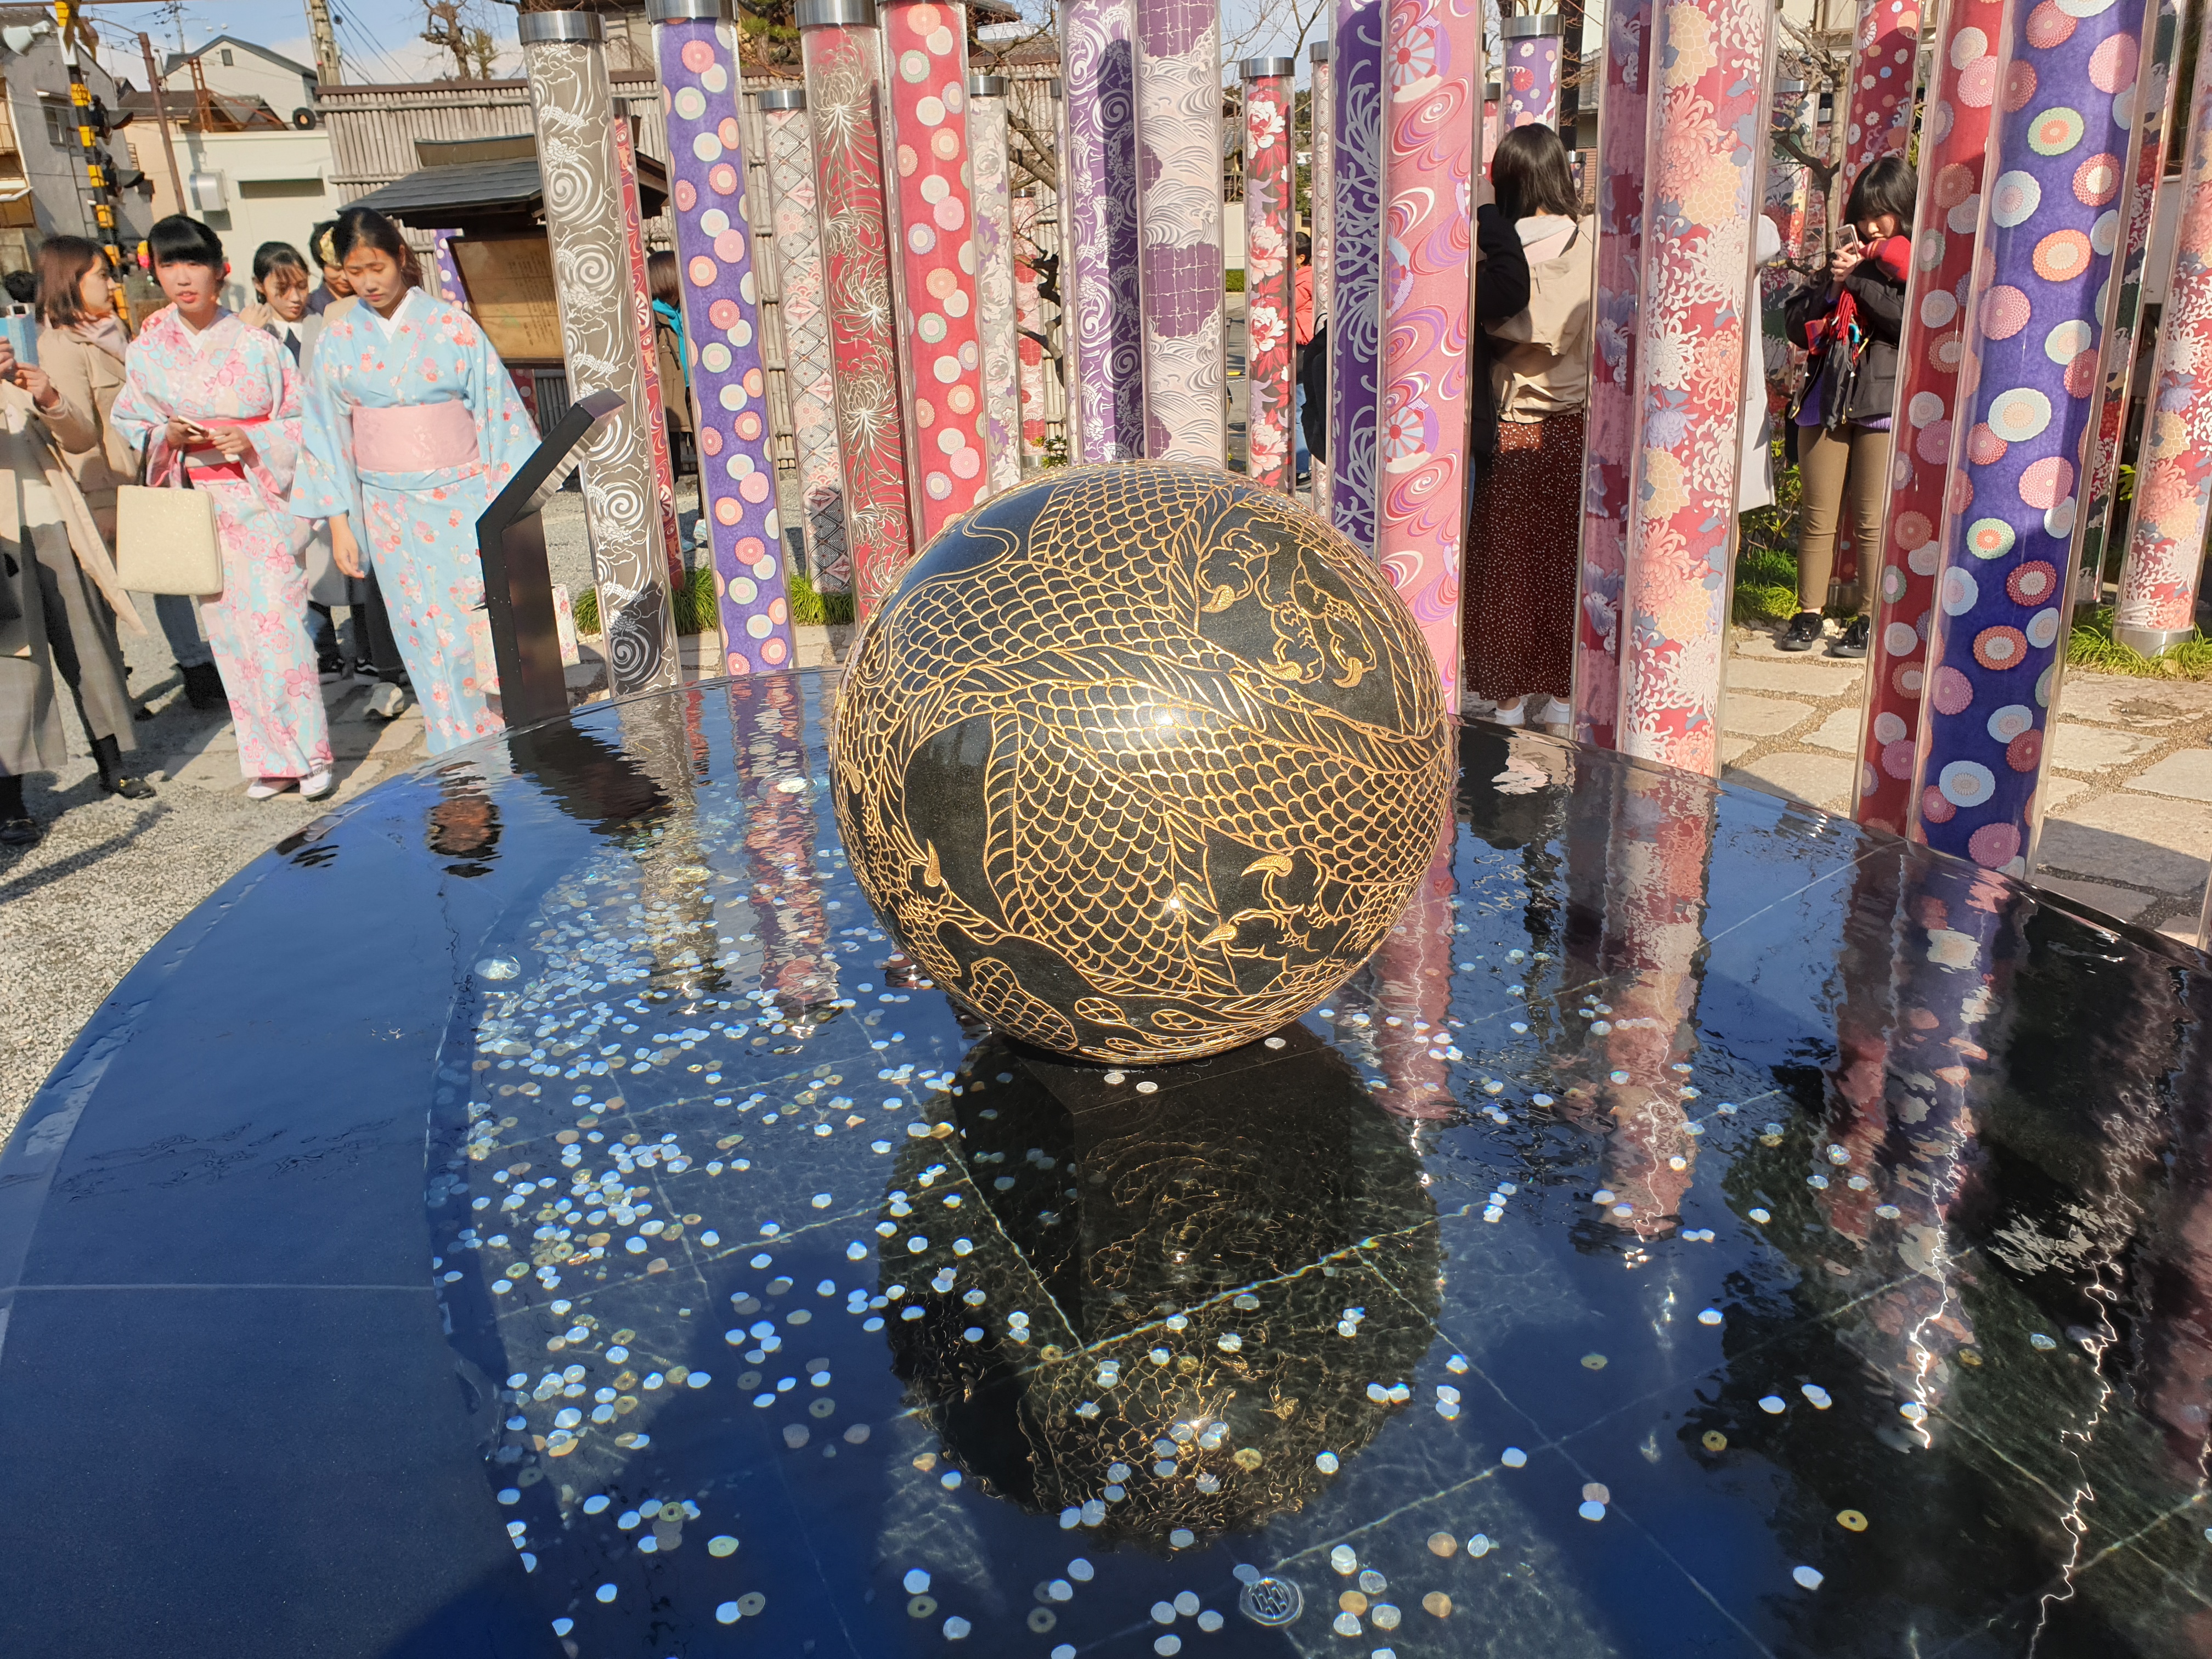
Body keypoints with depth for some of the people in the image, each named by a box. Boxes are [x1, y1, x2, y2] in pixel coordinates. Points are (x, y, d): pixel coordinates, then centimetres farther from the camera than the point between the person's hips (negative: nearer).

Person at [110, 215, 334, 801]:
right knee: (230, 632, 6)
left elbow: (301, 421, 1)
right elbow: (132, 425, 11)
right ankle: (270, 758, 15)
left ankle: (310, 752, 2)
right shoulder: (147, 351, 5)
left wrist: (253, 443, -16)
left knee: (278, 625, -10)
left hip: (261, 498, -3)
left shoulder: (256, 345, -3)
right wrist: (170, 437, -9)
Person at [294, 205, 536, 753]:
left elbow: (497, 411, 0)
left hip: (462, 499, -1)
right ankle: (463, 749, 13)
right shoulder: (339, 339, 3)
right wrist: (339, 521, 2)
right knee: (429, 636, 3)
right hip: (390, 511, 2)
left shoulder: (451, 326, -1)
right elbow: (329, 432, 7)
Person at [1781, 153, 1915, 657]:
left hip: (1884, 404, -4)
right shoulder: (1842, 255, 15)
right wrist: (1834, 282, -7)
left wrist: (1858, 280, -11)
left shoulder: (1917, 261, 3)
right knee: (1817, 516, 5)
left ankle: (1873, 619, 7)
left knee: (1872, 520, -1)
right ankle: (1809, 614, 12)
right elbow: (1797, 326, 8)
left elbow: (1915, 321, -16)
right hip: (1826, 400, 4)